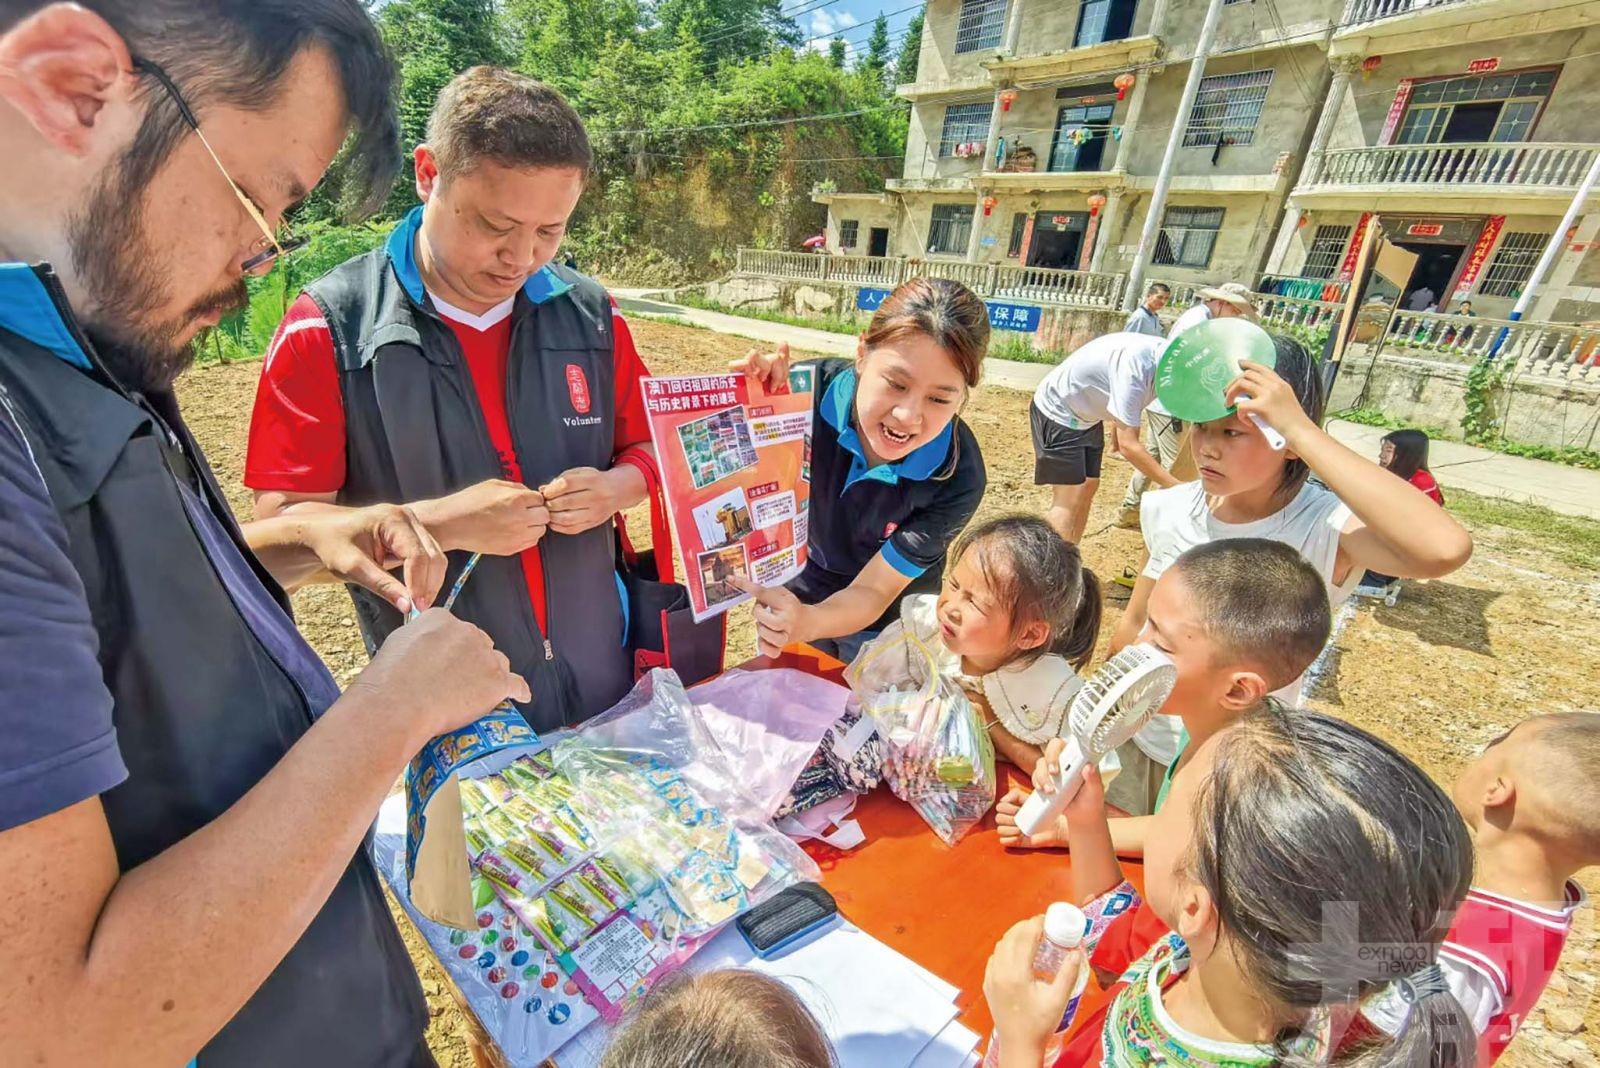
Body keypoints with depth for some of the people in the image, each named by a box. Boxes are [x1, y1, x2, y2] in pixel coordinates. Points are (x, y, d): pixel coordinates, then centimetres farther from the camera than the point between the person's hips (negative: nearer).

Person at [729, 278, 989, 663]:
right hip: (795, 590, 2)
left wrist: (807, 622, -47)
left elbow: (873, 593, -26)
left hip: (885, 627, -2)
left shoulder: (958, 480, -31)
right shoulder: (809, 389, -29)